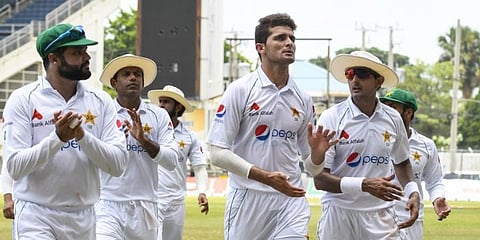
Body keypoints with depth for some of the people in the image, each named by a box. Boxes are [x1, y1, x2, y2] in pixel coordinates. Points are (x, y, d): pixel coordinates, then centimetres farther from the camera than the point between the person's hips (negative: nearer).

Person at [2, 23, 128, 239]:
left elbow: (117, 165, -2)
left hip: (84, 218, 4)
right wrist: (58, 137, -22)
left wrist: (82, 135, -16)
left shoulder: (100, 102, 7)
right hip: (37, 215, -4)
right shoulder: (23, 99, -3)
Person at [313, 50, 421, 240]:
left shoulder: (393, 119, 7)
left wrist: (412, 191, 7)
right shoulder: (331, 118, -6)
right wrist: (365, 185, -22)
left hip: (380, 216, 3)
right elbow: (320, 179, -11)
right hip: (339, 213, -3)